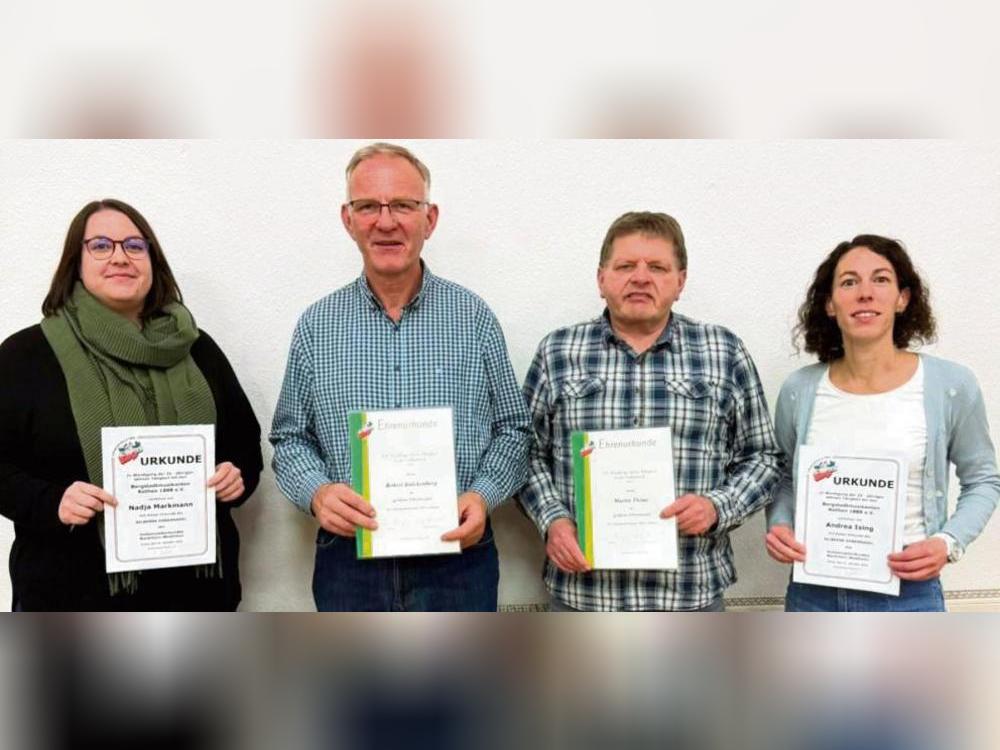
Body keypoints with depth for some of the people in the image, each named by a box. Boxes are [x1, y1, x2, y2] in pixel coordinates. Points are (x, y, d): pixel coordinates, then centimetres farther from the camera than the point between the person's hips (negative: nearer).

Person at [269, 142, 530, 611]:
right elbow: (290, 438, 8)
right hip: (349, 565, 1)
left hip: (457, 559, 0)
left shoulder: (474, 318, -1)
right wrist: (316, 492, -12)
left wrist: (483, 495, -12)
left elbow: (512, 429, 5)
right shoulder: (315, 326, 3)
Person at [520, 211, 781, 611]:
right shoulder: (557, 353, 3)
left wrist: (717, 507, -10)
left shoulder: (725, 353, 3)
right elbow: (530, 453, 8)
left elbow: (761, 457, 7)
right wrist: (552, 520, -7)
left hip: (690, 592, 0)